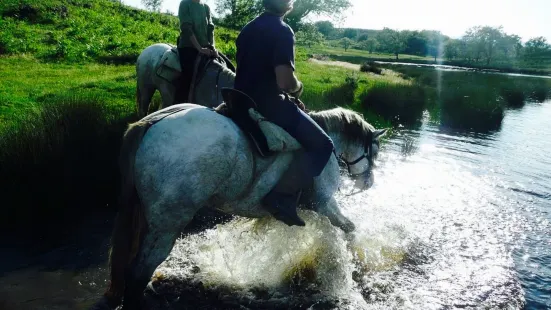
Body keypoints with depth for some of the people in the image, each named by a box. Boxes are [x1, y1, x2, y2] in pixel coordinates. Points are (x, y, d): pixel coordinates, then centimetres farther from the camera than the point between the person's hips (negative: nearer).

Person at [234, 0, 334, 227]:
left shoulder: (248, 29, 12)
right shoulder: (282, 31, -15)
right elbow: (285, 81, -24)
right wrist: (298, 88, -3)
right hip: (268, 105, -9)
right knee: (322, 145, -4)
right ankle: (283, 196, -15)